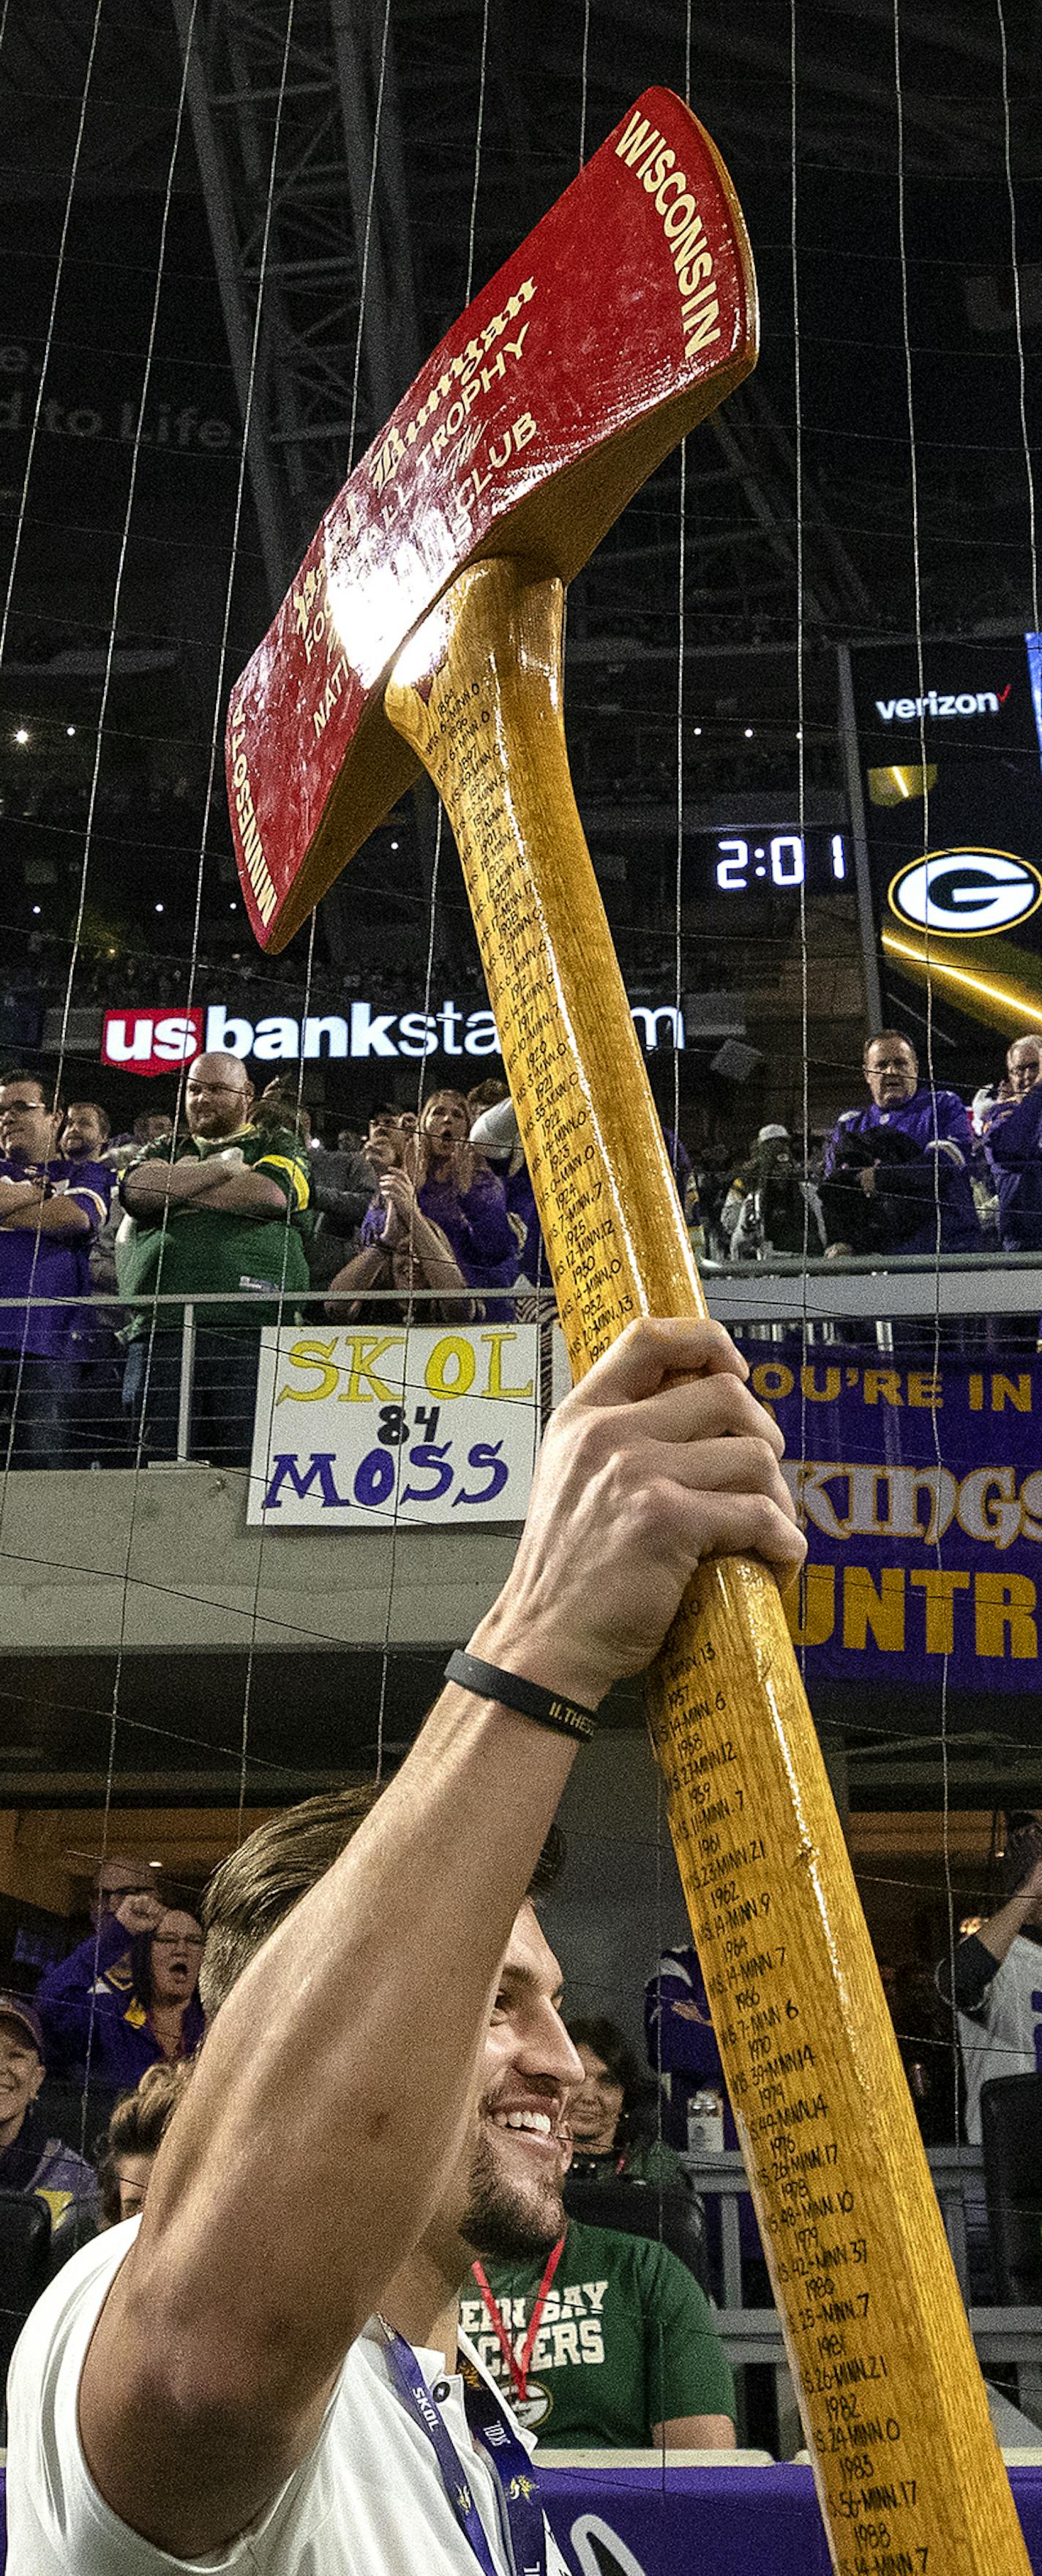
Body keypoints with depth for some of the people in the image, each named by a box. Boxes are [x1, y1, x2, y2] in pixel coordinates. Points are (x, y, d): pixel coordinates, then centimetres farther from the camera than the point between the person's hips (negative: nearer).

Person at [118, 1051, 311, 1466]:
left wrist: (178, 1185, 4)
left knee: (251, 1467, -9)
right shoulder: (165, 1152, 26)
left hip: (250, 1332, -3)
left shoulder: (277, 1147, 17)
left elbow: (269, 1195, -5)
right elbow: (138, 1190, 4)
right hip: (160, 1333, 3)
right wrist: (221, 1167, 3)